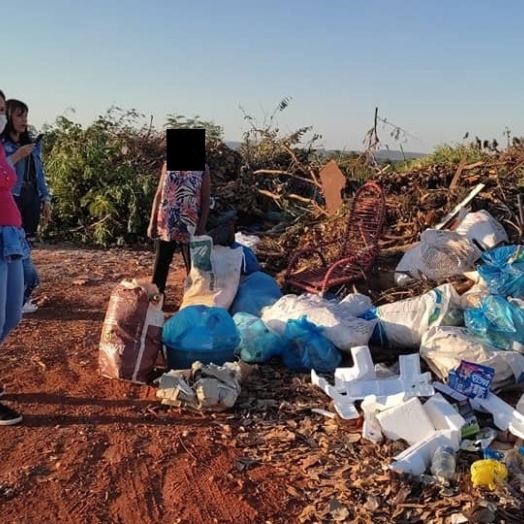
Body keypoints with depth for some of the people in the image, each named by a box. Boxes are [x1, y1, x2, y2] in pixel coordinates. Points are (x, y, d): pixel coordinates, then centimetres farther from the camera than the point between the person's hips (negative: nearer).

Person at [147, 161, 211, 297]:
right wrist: (152, 222, 3)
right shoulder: (167, 165, 6)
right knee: (160, 263, 10)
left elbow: (206, 200, -2)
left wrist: (202, 227, -9)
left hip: (190, 227, -2)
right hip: (165, 224, 2)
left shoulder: (203, 169, -1)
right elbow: (159, 195, 7)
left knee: (193, 265, 6)